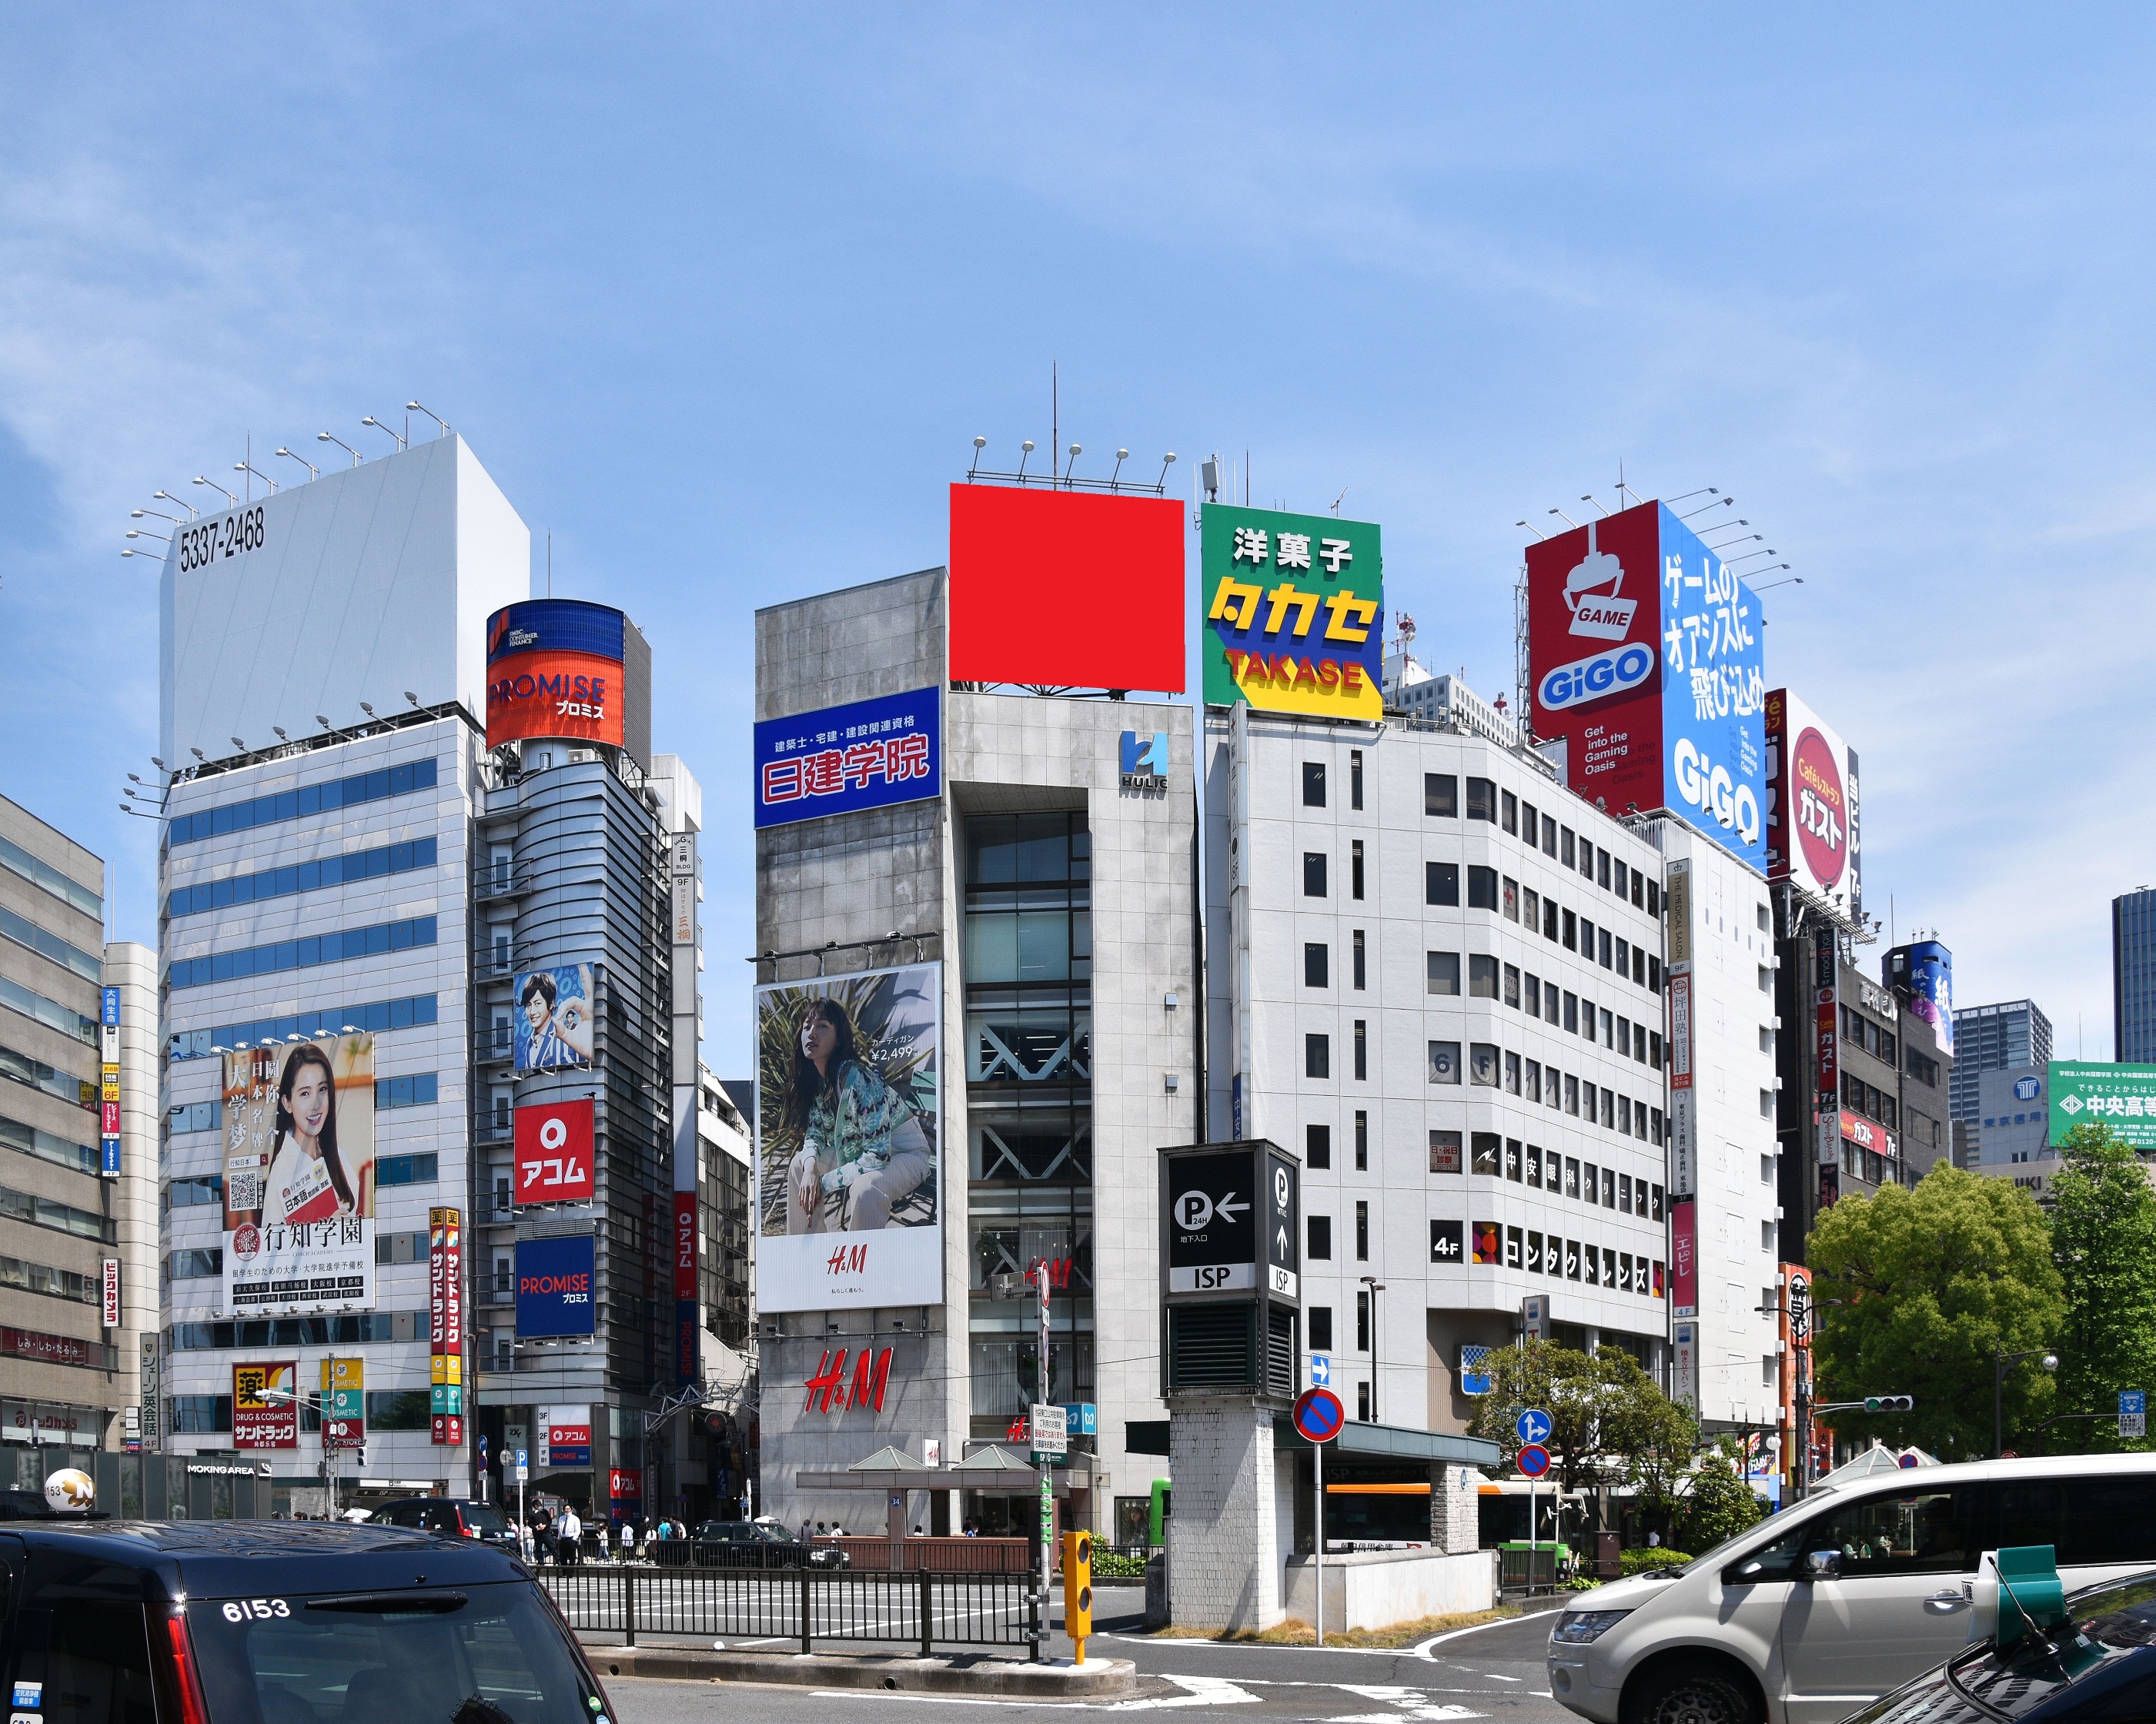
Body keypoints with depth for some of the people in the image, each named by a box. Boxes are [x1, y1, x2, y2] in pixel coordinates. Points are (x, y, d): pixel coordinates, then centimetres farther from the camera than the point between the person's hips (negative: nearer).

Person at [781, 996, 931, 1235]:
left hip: (906, 1153, -9)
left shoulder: (857, 1079, -29)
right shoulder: (814, 1080, -4)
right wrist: (810, 1168, -17)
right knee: (800, 1164, 5)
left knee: (864, 1188, -36)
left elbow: (877, 1156, -32)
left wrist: (824, 1182, -24)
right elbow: (814, 1133, 6)